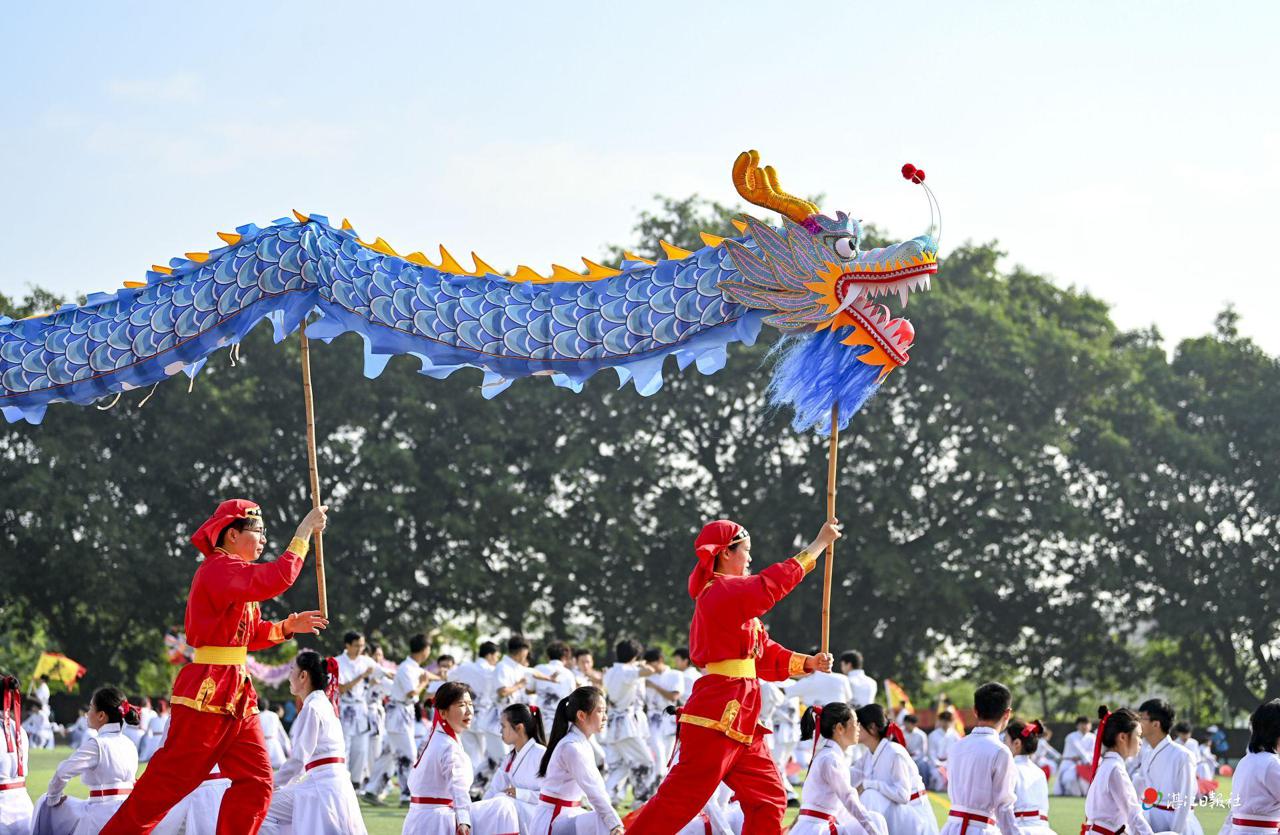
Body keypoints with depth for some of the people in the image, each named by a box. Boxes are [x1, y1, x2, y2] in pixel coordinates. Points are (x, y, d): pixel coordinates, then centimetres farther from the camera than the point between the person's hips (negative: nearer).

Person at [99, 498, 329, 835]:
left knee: (256, 781, 5)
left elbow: (250, 635, 23)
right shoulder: (218, 568, -13)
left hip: (236, 693, 10)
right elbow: (276, 579, -28)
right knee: (171, 779, -6)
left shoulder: (233, 573, 19)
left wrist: (286, 627, 7)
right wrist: (304, 531, -20)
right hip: (207, 691, -10)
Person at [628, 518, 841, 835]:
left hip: (740, 720, 10)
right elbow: (770, 584, -21)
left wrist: (807, 663, 6)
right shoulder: (719, 592, -12)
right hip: (717, 714, -10)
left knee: (769, 796, 11)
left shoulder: (733, 597, 19)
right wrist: (818, 544, -13)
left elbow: (766, 653, 20)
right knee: (682, 797, -10)